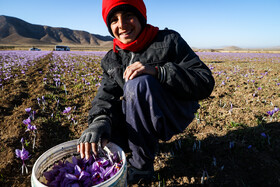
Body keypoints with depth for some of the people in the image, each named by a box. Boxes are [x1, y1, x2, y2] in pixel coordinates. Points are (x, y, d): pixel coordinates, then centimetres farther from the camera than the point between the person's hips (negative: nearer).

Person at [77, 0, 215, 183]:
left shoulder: (169, 41, -12)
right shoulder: (111, 60, 4)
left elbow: (206, 82, -20)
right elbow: (106, 95, -9)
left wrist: (157, 71, -33)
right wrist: (101, 121, -32)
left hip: (176, 113, -4)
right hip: (142, 119, 5)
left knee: (139, 83, -31)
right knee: (99, 137, -9)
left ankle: (142, 165, -14)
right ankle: (150, 139, 16)